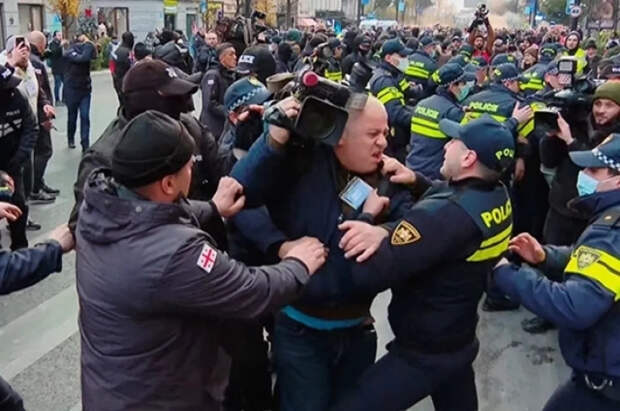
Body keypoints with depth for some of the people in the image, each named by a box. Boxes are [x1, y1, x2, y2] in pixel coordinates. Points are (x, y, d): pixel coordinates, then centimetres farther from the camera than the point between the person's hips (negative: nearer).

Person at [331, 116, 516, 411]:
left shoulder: (442, 215, -32)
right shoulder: (498, 196, -7)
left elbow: (366, 275, -38)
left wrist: (368, 216, -22)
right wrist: (416, 181, -7)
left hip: (423, 355, -8)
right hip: (460, 341, 9)